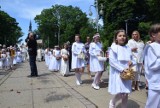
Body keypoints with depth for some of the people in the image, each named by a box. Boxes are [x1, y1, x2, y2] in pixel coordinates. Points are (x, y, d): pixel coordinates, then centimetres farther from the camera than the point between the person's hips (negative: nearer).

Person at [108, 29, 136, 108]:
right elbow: (112, 61, -14)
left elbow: (133, 60, 16)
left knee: (125, 93, 10)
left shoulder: (128, 49, 10)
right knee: (120, 94, -11)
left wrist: (132, 62, -8)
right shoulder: (113, 48, -7)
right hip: (117, 73, -5)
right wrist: (122, 69, -20)